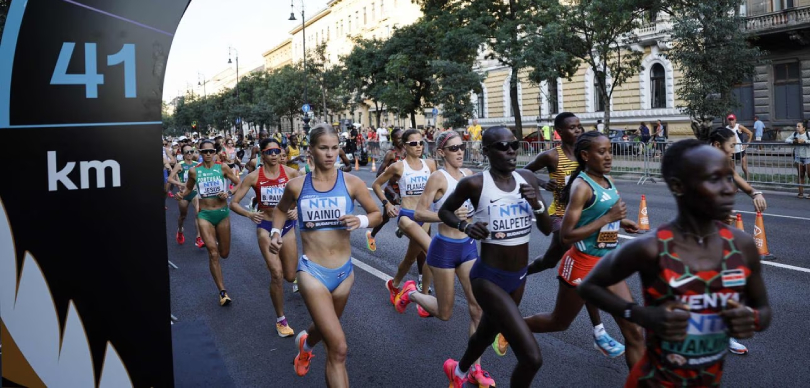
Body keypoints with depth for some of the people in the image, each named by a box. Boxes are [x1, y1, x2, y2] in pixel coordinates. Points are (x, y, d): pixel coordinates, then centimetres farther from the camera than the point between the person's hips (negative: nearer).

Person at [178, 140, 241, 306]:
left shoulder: (222, 167, -4)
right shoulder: (194, 171, -1)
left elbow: (239, 184, 2)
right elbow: (188, 188, 16)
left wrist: (228, 193, -15)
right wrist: (182, 193, -6)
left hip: (222, 213, 1)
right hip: (204, 215, -1)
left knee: (224, 253, 12)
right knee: (213, 253, -10)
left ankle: (216, 241, 51)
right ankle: (222, 291, -3)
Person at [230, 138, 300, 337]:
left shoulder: (290, 173, -8)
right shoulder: (254, 177, -10)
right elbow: (234, 203, -7)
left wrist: (297, 210, -18)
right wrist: (249, 214, -25)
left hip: (287, 226, 2)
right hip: (266, 227, -2)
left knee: (290, 276, 8)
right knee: (277, 274, -12)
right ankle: (281, 320, 7)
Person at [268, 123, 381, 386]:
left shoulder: (351, 183, -6)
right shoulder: (297, 185, -5)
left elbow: (376, 214, 5)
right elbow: (281, 209, 17)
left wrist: (360, 221, -16)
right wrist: (275, 232, -1)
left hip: (344, 271, 3)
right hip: (312, 271, -3)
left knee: (325, 329, 29)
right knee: (338, 348, -15)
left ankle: (305, 342, 65)